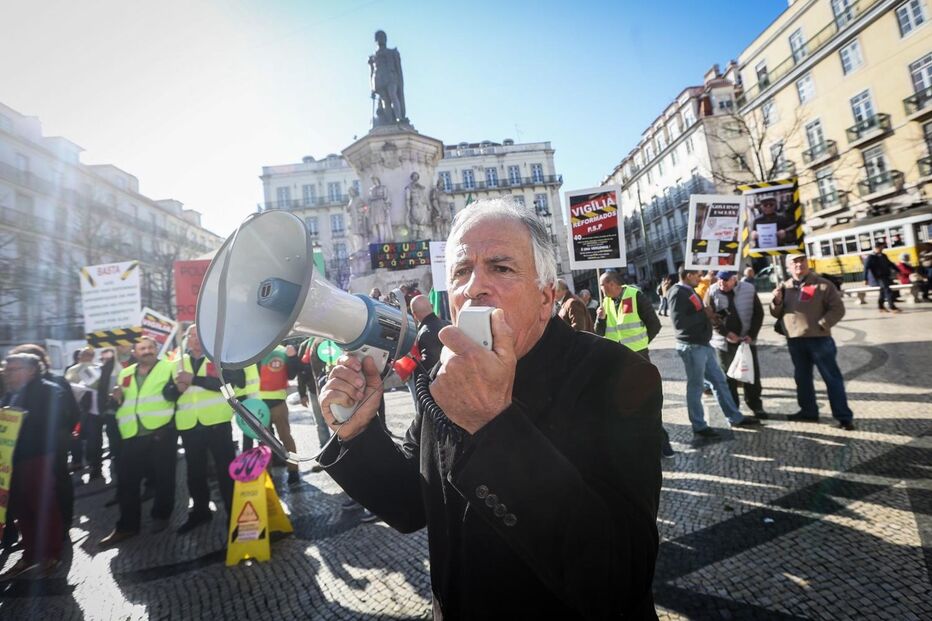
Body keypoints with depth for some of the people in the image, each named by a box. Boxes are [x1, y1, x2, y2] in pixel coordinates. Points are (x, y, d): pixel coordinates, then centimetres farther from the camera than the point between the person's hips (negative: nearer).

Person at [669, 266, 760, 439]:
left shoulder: (690, 291, 14)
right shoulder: (678, 293, -16)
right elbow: (678, 322, -26)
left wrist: (707, 314, 2)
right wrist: (704, 315, -16)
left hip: (703, 344, 10)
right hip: (691, 346, -10)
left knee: (719, 381, 17)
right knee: (695, 386, 1)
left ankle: (735, 418, 29)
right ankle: (699, 426, 13)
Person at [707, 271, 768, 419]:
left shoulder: (749, 289, -4)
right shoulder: (712, 292, -7)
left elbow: (758, 313, 0)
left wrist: (751, 334, -9)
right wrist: (726, 333, -17)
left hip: (747, 340, 1)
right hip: (724, 342, -1)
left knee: (752, 373, 8)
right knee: (728, 376, 5)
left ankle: (755, 405, 23)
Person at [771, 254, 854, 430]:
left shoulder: (822, 285, -2)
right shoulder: (785, 287, 11)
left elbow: (838, 309, -5)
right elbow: (777, 314, 13)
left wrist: (822, 324, -15)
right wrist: (777, 302, -7)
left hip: (819, 339, -5)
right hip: (794, 340, 5)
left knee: (832, 378, 0)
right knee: (802, 378, 14)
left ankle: (844, 417, 5)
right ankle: (808, 411, 27)